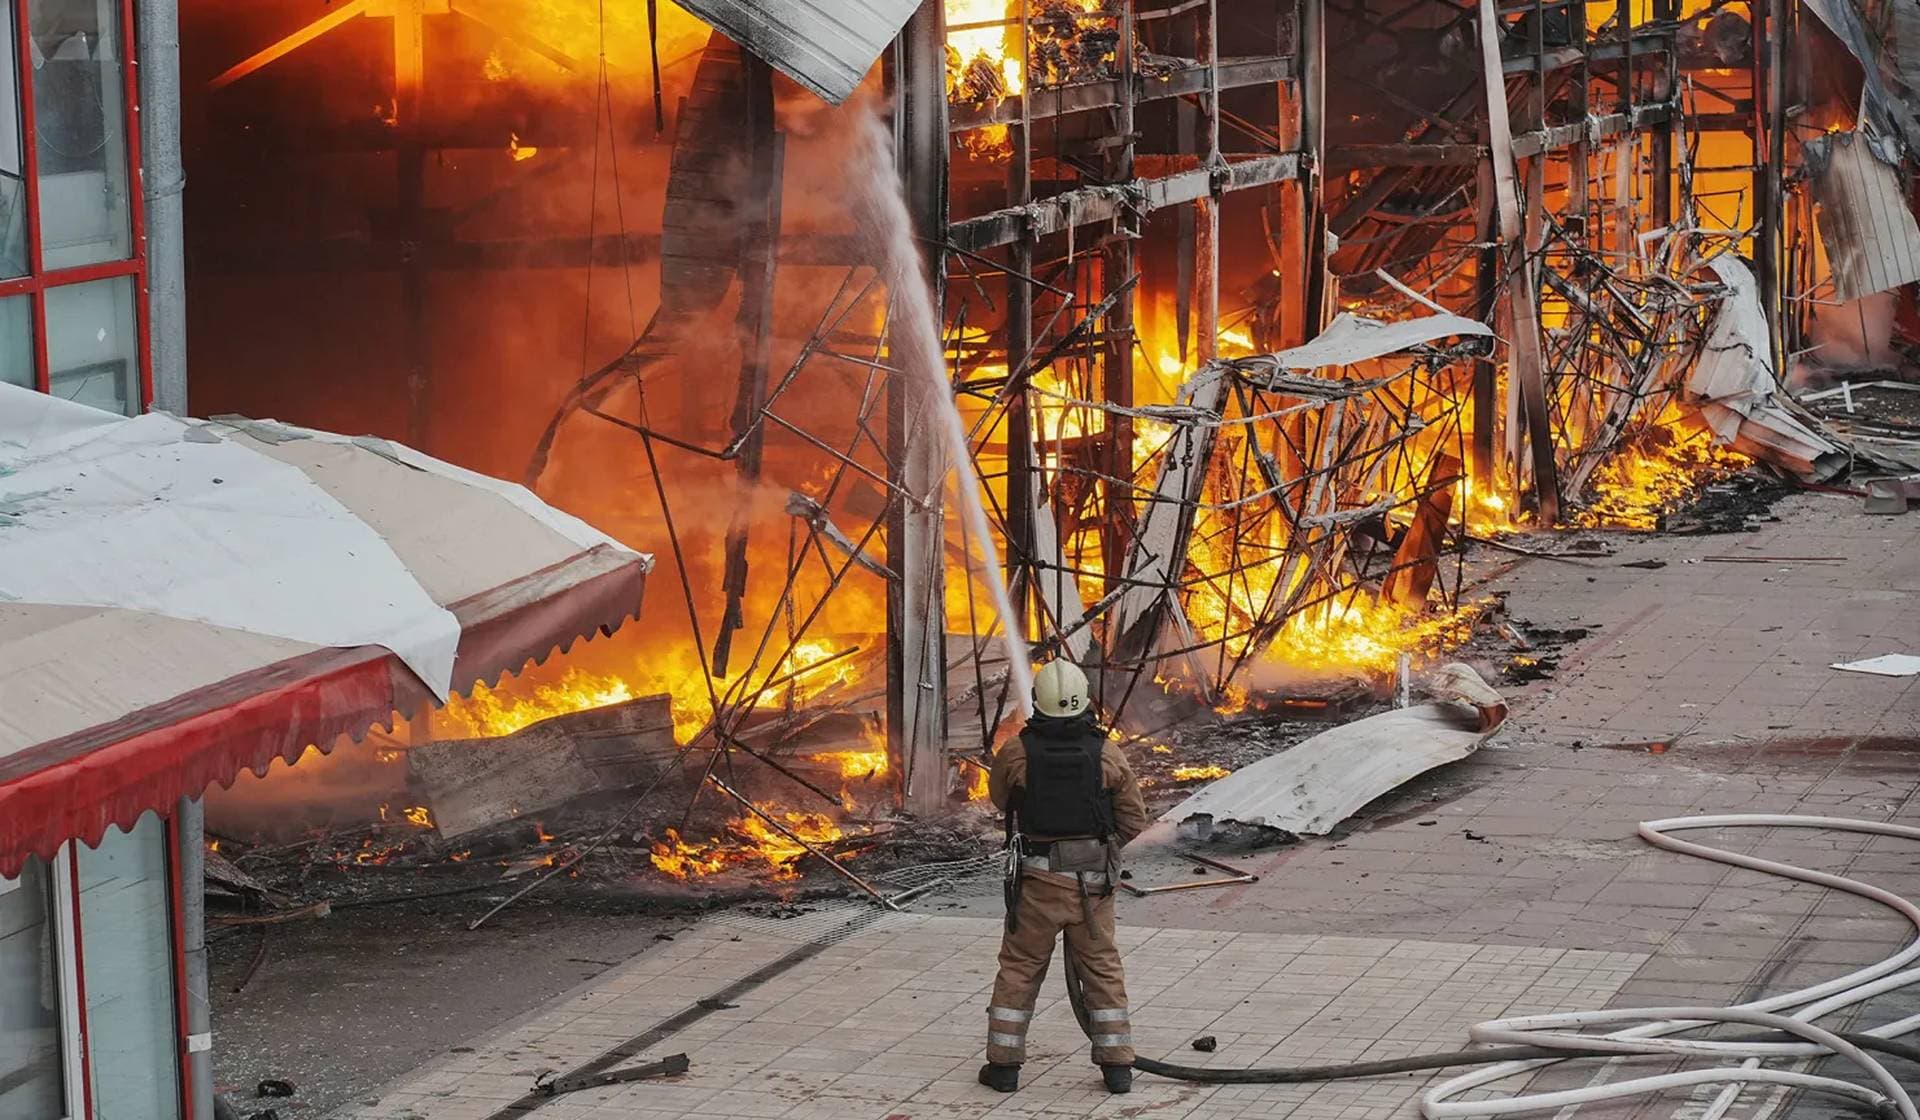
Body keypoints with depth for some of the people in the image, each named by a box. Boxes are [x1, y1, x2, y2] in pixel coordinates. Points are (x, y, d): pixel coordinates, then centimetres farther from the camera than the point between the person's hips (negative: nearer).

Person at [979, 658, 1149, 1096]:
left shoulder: (1016, 752, -11)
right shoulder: (1109, 755, -9)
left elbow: (1000, 798, 10)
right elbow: (1135, 821, 0)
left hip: (1036, 879, -1)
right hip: (1092, 880, 1)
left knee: (1020, 968, 12)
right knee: (1102, 968, 13)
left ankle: (1004, 1064, 14)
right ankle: (1116, 1065, 13)